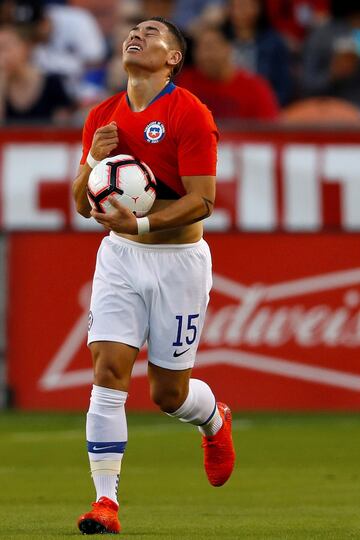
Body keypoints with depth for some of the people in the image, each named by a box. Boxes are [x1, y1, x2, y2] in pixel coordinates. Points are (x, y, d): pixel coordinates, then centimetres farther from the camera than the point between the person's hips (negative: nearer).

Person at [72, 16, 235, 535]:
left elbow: (201, 201, -15)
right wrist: (94, 159, -10)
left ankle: (215, 420, 42)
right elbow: (83, 204, 10)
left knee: (169, 393, 5)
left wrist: (140, 224, -28)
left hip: (179, 259, -4)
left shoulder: (190, 114, -11)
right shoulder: (103, 117, 6)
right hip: (120, 257, 4)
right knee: (109, 372, -12)